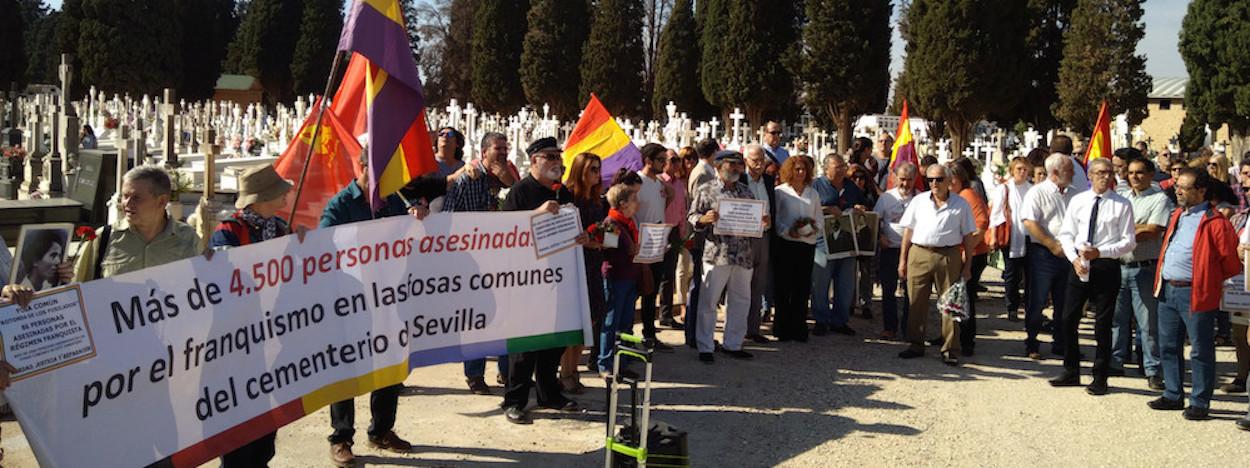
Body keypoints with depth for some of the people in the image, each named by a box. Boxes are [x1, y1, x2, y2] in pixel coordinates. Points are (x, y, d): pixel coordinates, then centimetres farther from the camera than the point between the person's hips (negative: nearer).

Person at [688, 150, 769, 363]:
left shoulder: (746, 192, 16)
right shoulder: (706, 190, 1)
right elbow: (692, 216, -1)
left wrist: (762, 223, 2)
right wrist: (704, 219, -21)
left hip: (743, 255, 5)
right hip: (716, 254, -5)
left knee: (740, 301, 10)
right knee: (708, 302, -2)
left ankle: (733, 344, 22)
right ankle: (705, 347, 7)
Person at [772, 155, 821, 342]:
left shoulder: (813, 194, 15)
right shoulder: (780, 192, 4)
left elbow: (820, 221, 15)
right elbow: (774, 218, -2)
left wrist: (813, 229, -6)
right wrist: (788, 231, -16)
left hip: (808, 244, 3)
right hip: (785, 244, -3)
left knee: (802, 287, 2)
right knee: (783, 286, -1)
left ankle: (798, 328, 7)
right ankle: (782, 328, 6)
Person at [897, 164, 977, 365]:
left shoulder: (961, 205, 5)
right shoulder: (919, 201, 10)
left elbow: (968, 237, 6)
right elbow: (908, 231, 11)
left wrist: (967, 266, 2)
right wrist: (903, 260, 6)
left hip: (949, 257, -2)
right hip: (919, 255, 2)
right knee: (916, 303, 5)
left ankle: (949, 350, 7)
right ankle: (916, 345, 17)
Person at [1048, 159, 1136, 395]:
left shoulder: (1122, 205, -4)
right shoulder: (1077, 201, 5)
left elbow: (1129, 241, -6)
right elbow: (1066, 234, 7)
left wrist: (1100, 252, -18)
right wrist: (1074, 258, -8)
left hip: (1106, 266, -3)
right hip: (1079, 265, 3)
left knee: (1103, 324, 4)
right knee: (1069, 320, 7)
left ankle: (1100, 378, 15)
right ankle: (1071, 372, 22)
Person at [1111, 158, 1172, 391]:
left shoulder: (1160, 199, -2)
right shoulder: (1120, 196, 15)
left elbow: (1152, 232, -12)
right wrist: (1137, 229, -6)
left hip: (1145, 268, -5)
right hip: (1118, 266, 5)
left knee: (1148, 321, -3)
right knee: (1116, 317, 11)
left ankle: (1152, 370, 3)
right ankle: (1116, 362, 21)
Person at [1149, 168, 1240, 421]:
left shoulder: (1214, 222, -11)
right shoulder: (1177, 215, 14)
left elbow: (1231, 260, -9)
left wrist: (1212, 279, 2)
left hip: (1195, 293, -8)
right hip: (1168, 290, 8)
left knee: (1200, 351, 1)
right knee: (1168, 347, 14)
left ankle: (1200, 403, 8)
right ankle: (1173, 395, 26)